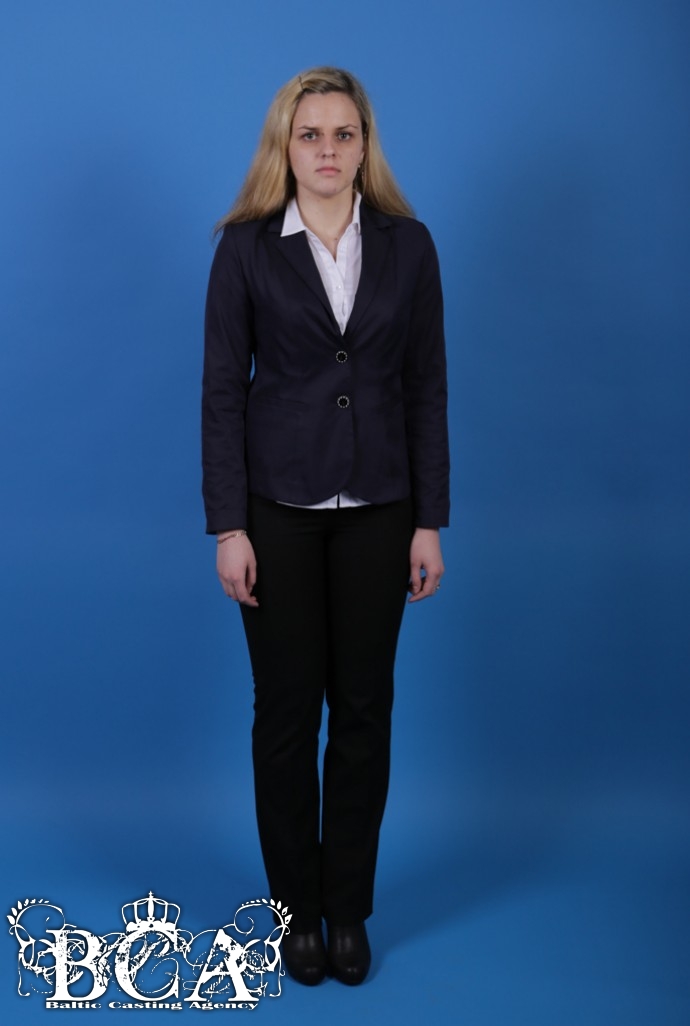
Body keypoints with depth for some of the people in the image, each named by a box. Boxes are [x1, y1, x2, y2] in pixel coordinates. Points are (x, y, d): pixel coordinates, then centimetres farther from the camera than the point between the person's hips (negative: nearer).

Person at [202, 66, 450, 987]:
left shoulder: (407, 244, 2)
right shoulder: (245, 246, -3)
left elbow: (426, 388, 3)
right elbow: (223, 390, -4)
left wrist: (430, 521, -1)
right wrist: (228, 527, -9)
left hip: (376, 510, 2)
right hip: (278, 506, -1)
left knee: (364, 708, 8)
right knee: (286, 709, 6)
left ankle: (349, 909, 25)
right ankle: (298, 909, 24)